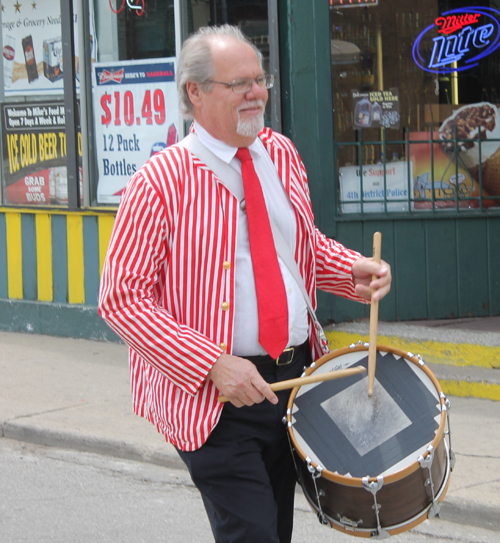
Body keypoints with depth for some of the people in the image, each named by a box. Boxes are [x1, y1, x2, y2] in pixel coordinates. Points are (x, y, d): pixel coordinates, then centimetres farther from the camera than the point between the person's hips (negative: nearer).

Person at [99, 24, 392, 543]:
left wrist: (354, 270, 0)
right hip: (214, 397, -7)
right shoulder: (160, 182, -12)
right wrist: (213, 364, -22)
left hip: (294, 378, 7)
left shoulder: (281, 155, 8)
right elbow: (121, 298, -14)